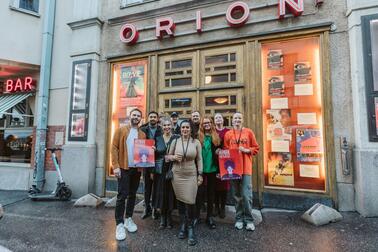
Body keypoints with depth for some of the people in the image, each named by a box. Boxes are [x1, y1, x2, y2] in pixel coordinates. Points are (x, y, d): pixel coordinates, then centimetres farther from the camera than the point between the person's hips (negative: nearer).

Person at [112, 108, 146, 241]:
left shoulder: (142, 134, 10)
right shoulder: (121, 130, -1)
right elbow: (114, 148, -7)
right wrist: (115, 166, -14)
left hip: (137, 169, 4)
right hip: (124, 168, -4)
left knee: (132, 195, 13)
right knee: (122, 195, -1)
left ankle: (128, 219, 29)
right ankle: (119, 224, 11)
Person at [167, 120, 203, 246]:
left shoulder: (196, 142, -2)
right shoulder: (175, 141, 0)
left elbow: (199, 159, 2)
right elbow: (168, 156, 8)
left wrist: (200, 174, 0)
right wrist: (174, 157, -13)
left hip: (191, 175, -2)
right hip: (177, 175, 2)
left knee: (190, 202, -4)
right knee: (180, 200, 12)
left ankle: (190, 228, 17)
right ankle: (183, 224, 32)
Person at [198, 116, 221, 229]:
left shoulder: (216, 137, 4)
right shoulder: (198, 136, -2)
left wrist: (219, 169, -1)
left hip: (212, 168, 2)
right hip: (201, 169, -2)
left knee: (211, 192, 12)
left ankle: (209, 216, 26)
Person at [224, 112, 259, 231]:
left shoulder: (249, 132, 3)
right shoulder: (228, 134, 6)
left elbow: (256, 148, 6)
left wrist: (246, 150, -11)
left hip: (246, 168, -1)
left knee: (246, 195, -1)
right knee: (237, 195, 11)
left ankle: (249, 220, 17)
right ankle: (239, 219, 25)